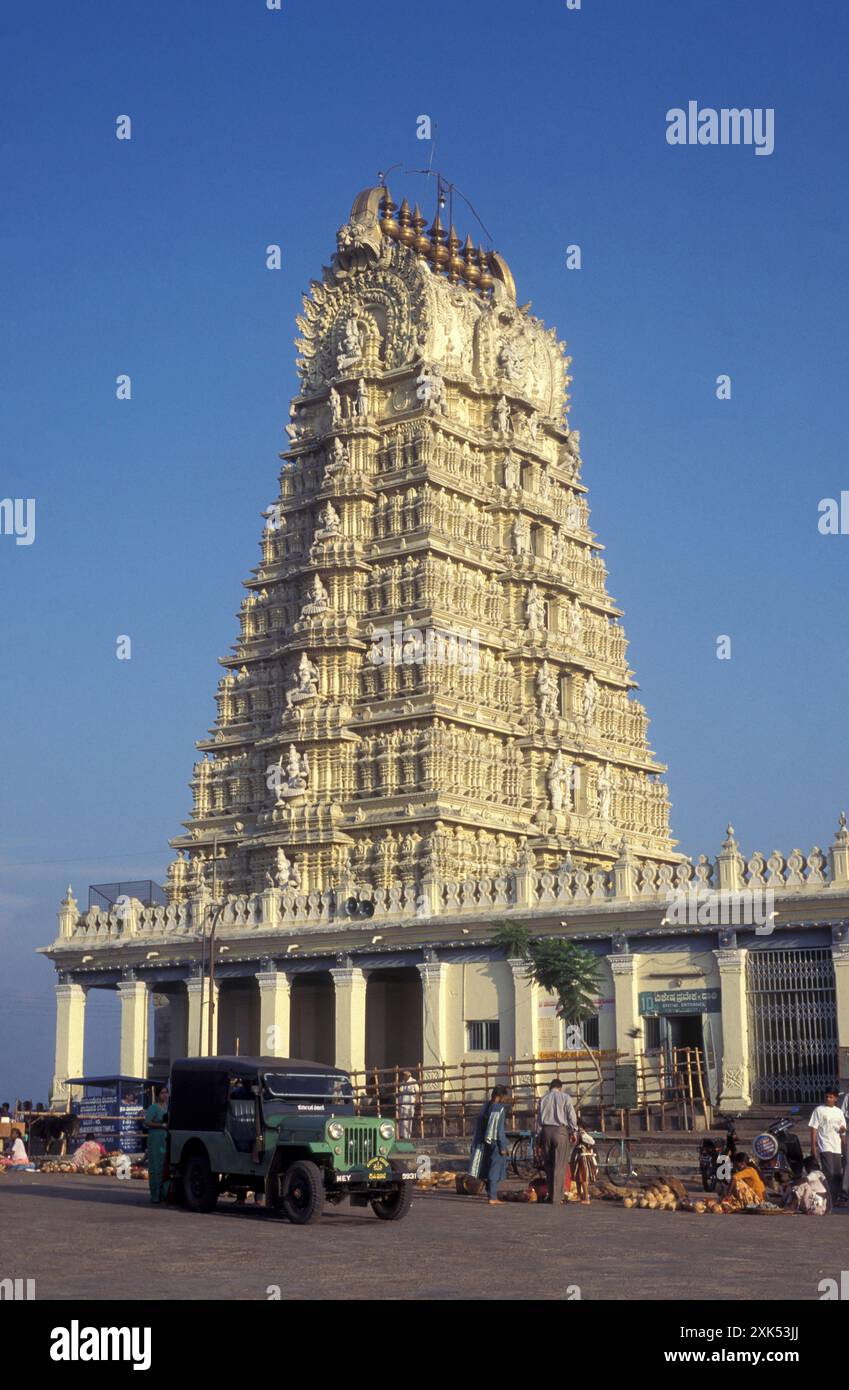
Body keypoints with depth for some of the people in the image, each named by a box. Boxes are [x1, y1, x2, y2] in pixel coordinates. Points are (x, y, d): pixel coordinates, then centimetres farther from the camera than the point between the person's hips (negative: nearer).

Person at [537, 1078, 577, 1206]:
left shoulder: (543, 1099, 12)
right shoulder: (565, 1097, 3)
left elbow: (539, 1119, 10)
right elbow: (571, 1115, -3)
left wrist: (540, 1136, 13)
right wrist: (574, 1131, 4)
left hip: (546, 1131, 3)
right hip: (561, 1130, -3)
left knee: (548, 1165, 13)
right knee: (559, 1166, -2)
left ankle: (551, 1194, 18)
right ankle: (556, 1198, -5)